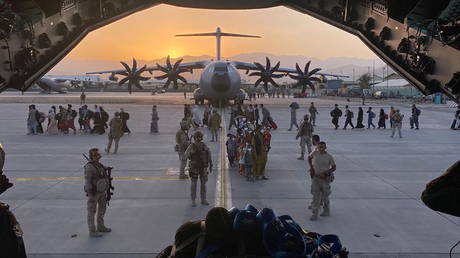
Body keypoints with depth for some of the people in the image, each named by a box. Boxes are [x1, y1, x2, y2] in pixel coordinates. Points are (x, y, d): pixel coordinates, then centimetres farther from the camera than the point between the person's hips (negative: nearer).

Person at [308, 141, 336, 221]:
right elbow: (309, 158, 16)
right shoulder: (315, 153, -3)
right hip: (315, 177, 2)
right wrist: (311, 167, 5)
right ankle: (314, 214, 5)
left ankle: (326, 211, 31)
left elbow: (334, 168, -3)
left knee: (325, 196, 10)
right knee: (316, 196, 2)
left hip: (325, 178, -2)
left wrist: (325, 173, -14)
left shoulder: (329, 157, -9)